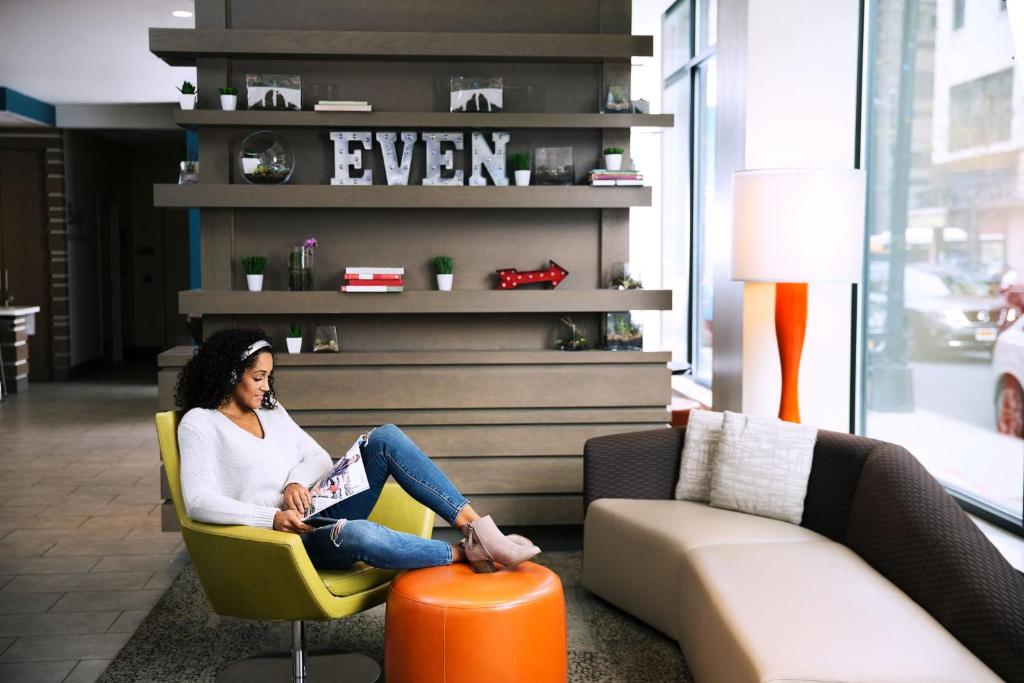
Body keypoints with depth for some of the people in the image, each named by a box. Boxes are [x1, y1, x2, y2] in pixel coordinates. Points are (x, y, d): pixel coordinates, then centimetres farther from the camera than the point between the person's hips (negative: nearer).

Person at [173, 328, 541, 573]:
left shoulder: (271, 411, 17)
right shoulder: (199, 423, -3)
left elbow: (319, 458, 15)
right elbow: (199, 503, -15)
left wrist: (297, 481, -8)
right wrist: (273, 517, -24)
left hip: (319, 511, 7)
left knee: (386, 436, -16)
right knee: (359, 534, -42)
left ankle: (473, 524, -23)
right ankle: (464, 552, -23)